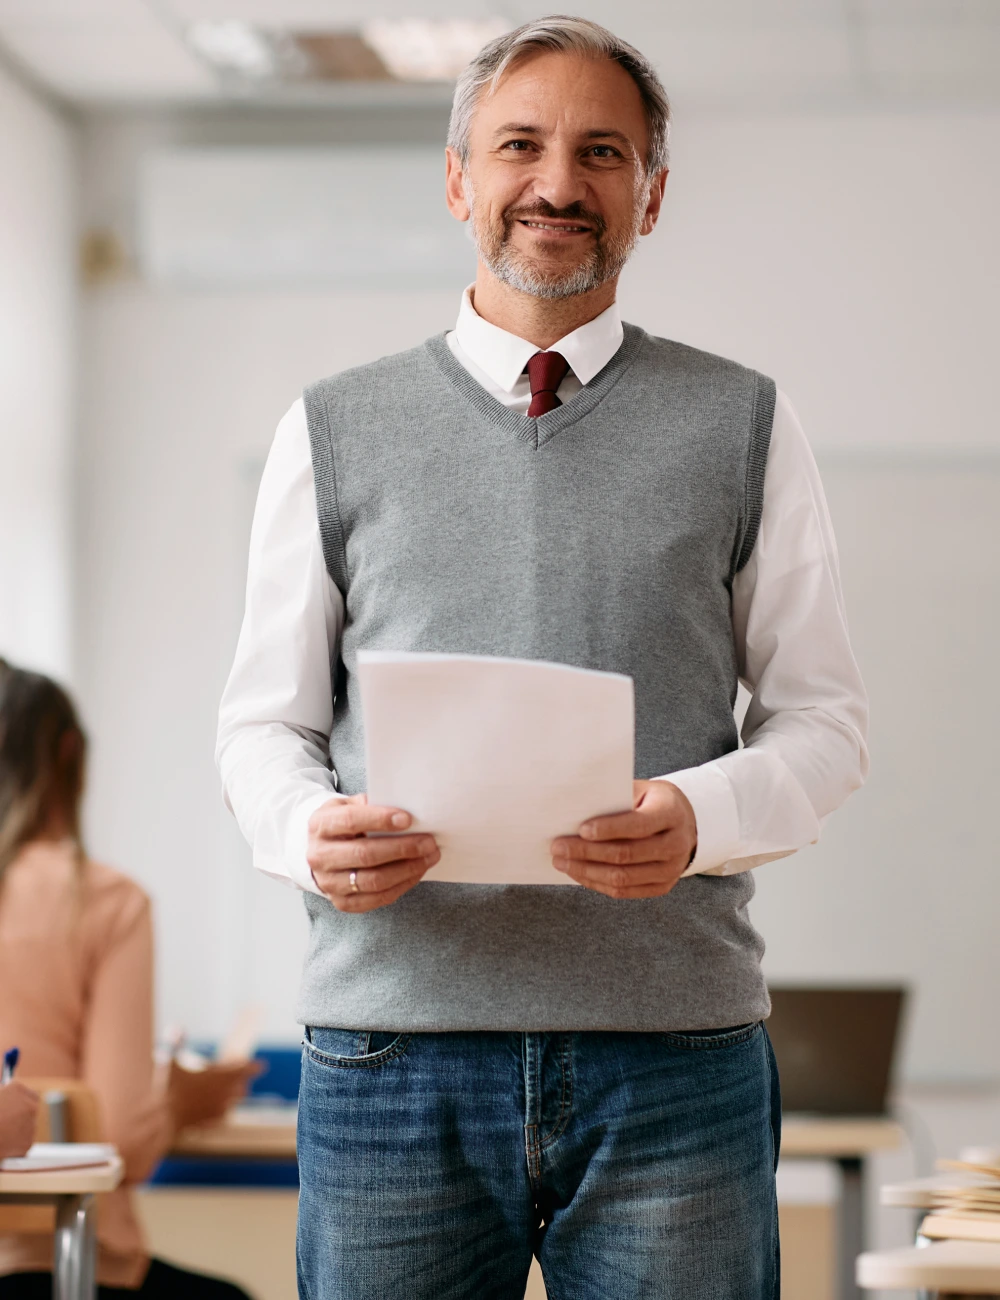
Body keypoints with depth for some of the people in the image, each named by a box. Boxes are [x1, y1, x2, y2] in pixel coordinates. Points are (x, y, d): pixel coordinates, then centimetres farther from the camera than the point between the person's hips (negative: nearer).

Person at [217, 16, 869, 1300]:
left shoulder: (745, 425, 11)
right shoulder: (332, 431, 12)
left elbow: (823, 716, 8)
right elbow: (263, 721, 12)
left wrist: (697, 817, -13)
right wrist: (312, 833, -11)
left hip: (673, 1059, 0)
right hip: (392, 1051, 0)